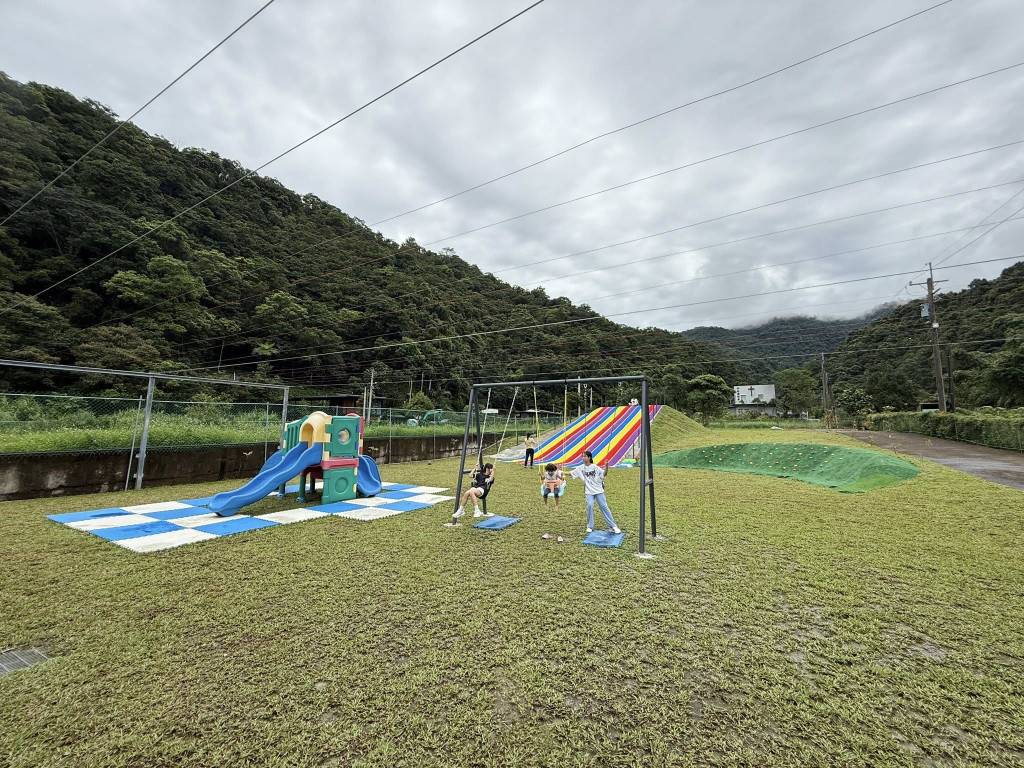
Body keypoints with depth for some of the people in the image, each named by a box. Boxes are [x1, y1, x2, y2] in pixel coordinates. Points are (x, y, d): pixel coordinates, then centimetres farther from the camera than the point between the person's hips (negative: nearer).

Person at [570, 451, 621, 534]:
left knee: (604, 507, -1)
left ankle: (612, 526, 8)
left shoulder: (595, 467, -5)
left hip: (599, 490, -1)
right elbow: (571, 474, 3)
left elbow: (604, 474, -7)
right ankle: (590, 526, -3)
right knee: (589, 505, -18)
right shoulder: (581, 468, 0)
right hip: (589, 492, 1)